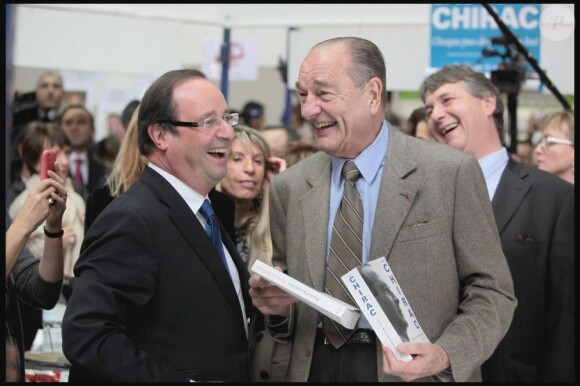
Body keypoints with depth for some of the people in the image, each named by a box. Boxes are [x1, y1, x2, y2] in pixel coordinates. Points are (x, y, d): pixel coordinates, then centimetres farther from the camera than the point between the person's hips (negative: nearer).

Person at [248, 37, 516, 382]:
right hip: (315, 368, 3)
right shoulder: (289, 188, 3)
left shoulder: (452, 173, -9)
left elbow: (492, 293, -6)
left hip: (416, 370, -3)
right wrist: (277, 306, -9)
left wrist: (446, 355, -21)